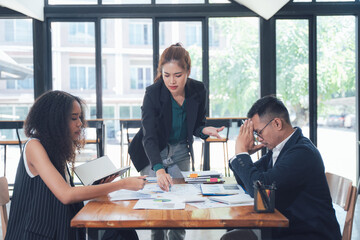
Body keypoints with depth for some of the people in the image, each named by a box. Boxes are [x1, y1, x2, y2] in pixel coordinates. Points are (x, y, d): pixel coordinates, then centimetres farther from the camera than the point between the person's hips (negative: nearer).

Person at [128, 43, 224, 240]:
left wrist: (204, 130, -25)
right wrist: (159, 170, -50)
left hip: (180, 153, 4)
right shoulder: (153, 94, -26)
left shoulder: (198, 90, -15)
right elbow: (149, 137, -34)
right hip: (152, 155, -3)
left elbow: (196, 125, 0)